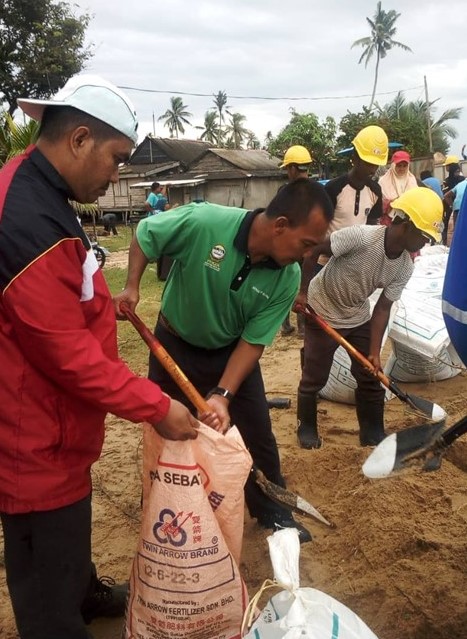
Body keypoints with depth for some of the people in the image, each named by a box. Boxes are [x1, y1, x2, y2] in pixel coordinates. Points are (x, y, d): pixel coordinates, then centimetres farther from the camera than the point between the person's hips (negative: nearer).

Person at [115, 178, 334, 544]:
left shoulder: (288, 278, -21)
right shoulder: (203, 222, -32)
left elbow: (253, 341, -17)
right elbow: (144, 235, -14)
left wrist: (222, 395, -26)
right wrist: (132, 288, -23)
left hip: (232, 352, 2)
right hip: (176, 346, -2)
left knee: (257, 436, 8)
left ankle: (273, 513, 32)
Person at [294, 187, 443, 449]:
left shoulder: (405, 268, -13)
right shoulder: (360, 237, -33)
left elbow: (383, 308, -8)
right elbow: (312, 250, -25)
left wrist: (374, 352, -12)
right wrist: (302, 291, -23)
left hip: (358, 317, 6)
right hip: (322, 312, -5)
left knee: (371, 376, 7)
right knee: (315, 377, 5)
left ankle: (373, 434, 24)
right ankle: (306, 428, 27)